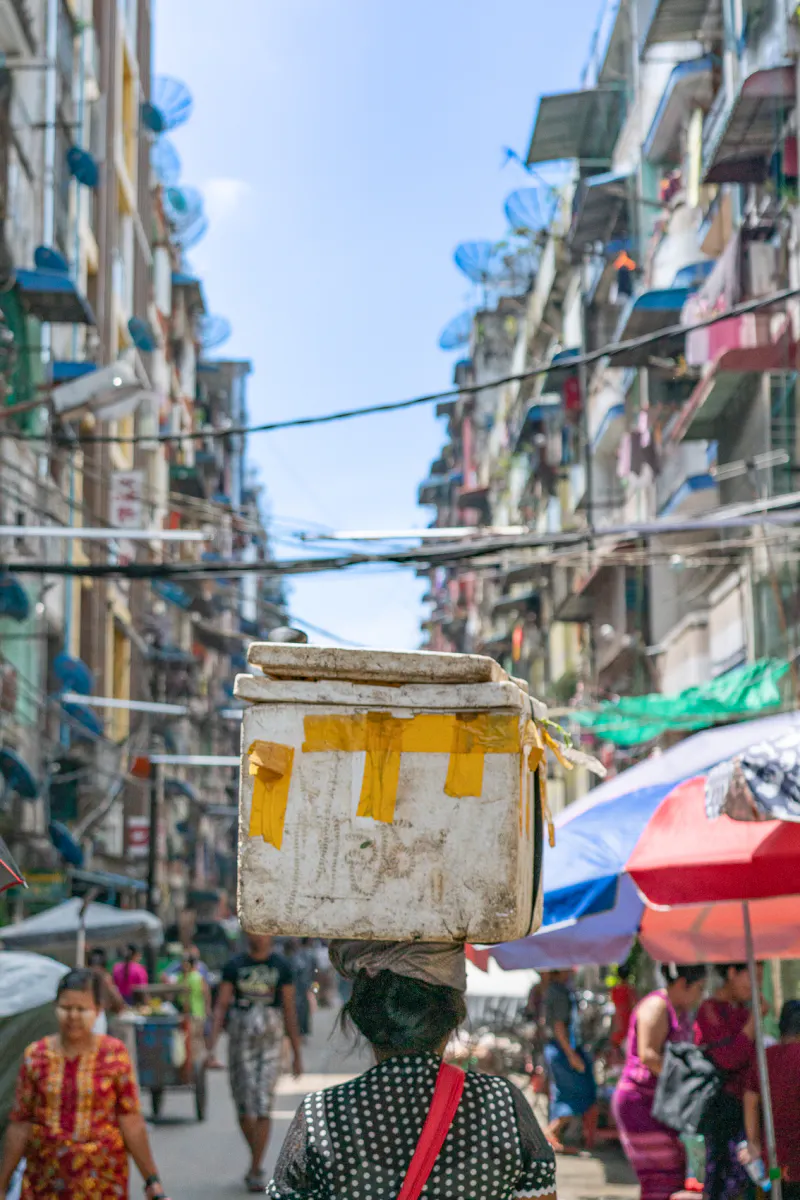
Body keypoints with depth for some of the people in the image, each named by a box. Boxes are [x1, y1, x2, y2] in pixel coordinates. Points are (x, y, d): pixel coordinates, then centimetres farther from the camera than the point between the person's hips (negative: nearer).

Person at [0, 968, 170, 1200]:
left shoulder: (114, 1054, -2)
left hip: (101, 1179, -1)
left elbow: (132, 1124, -3)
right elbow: (19, 1126, 4)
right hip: (46, 1179, 2)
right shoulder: (35, 1057, 2)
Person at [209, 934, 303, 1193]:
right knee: (244, 1110, 6)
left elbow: (290, 1011, 4)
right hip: (240, 1042, 1)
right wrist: (211, 1046, -9)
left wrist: (297, 1054, 4)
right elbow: (221, 1007, 1)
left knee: (262, 1109, -7)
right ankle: (256, 1160, 27)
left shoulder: (281, 967, 2)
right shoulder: (234, 966, 3)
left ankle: (255, 1171, -2)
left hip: (270, 1044, -1)